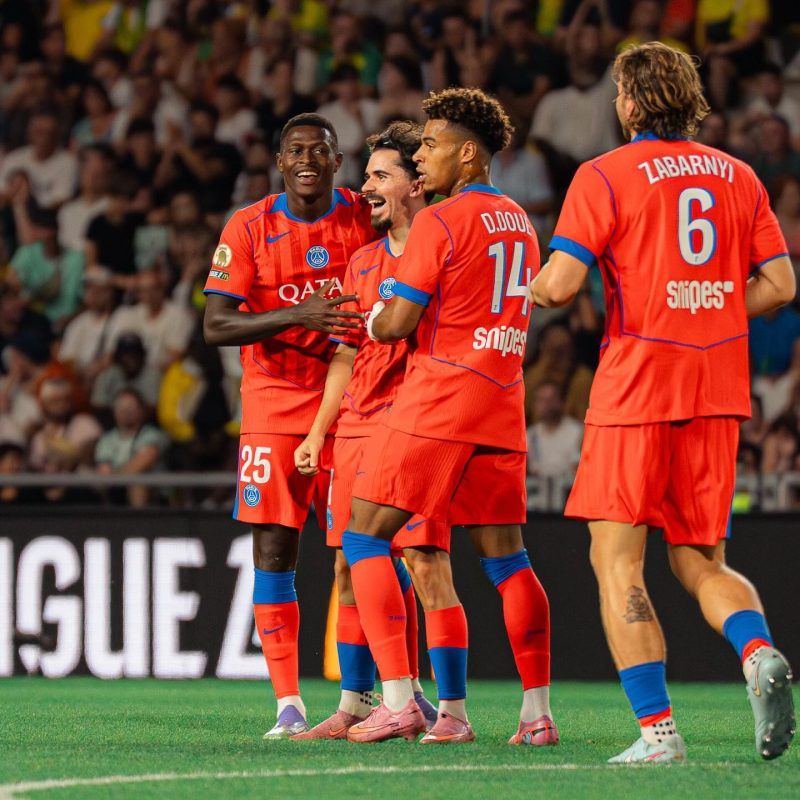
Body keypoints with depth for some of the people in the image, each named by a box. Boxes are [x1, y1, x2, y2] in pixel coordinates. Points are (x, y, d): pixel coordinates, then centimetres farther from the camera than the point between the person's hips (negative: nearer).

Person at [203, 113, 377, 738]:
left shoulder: (365, 217, 2)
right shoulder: (249, 228, -3)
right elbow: (215, 326, -10)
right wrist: (297, 315, -23)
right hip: (275, 406, -1)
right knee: (274, 550, -5)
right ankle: (288, 702, -2)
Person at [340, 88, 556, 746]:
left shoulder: (440, 222, -9)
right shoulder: (519, 223, 16)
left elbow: (396, 322, -12)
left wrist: (370, 320, 10)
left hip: (438, 400, -8)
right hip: (502, 407, 8)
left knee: (364, 538, -2)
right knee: (505, 556, 10)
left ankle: (398, 699, -13)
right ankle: (538, 711, 5)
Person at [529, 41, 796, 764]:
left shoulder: (606, 176, -5)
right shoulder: (738, 176, 11)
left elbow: (561, 283, -12)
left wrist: (532, 290, 11)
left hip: (637, 386, -5)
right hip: (719, 392, 5)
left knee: (618, 563, 1)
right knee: (701, 562, 13)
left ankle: (657, 729, -9)